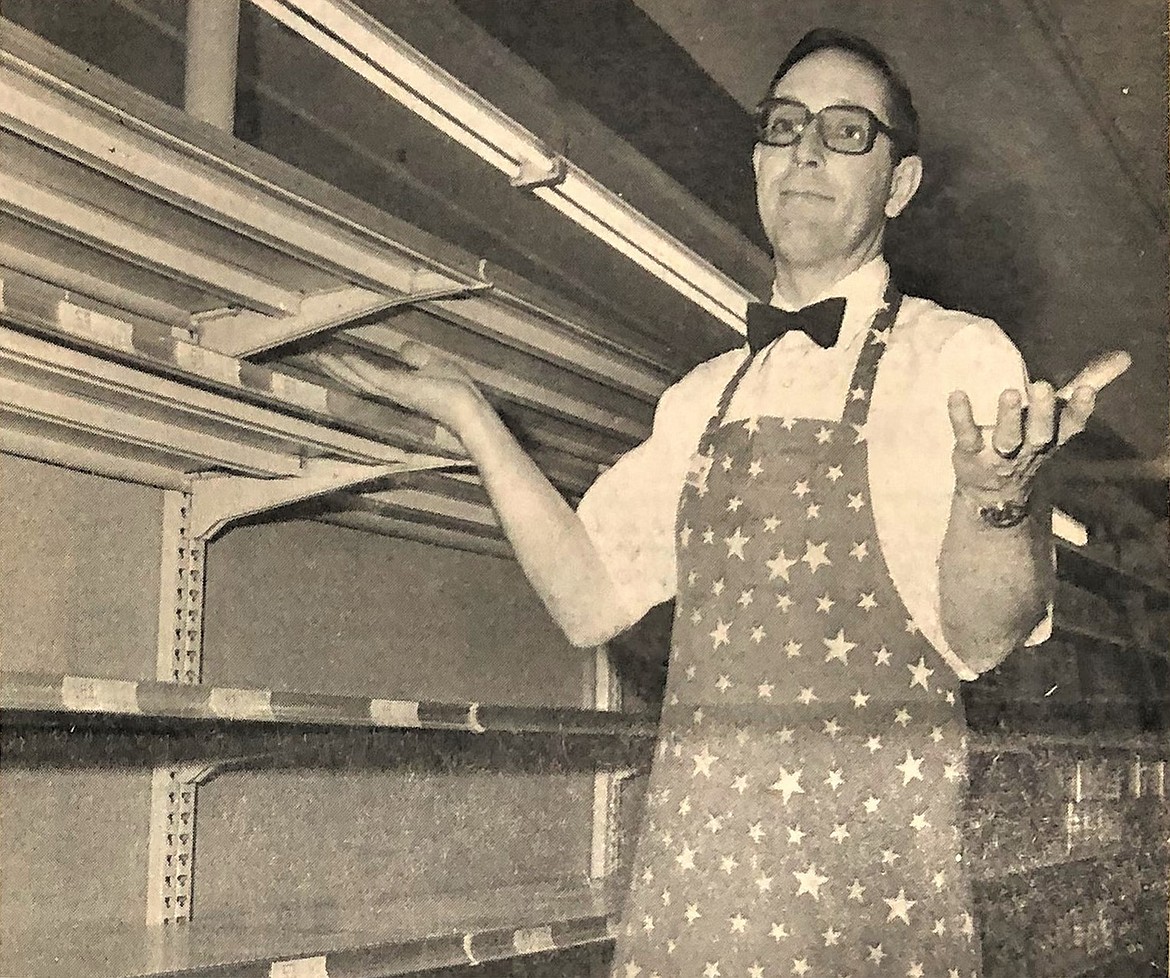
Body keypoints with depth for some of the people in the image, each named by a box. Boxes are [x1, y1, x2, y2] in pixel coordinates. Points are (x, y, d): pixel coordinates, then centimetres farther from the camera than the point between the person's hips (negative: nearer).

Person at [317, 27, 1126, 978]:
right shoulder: (705, 397, 13)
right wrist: (471, 414, 2)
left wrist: (997, 494, -33)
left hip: (866, 864, -4)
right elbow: (590, 598, 6)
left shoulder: (959, 355, -3)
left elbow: (978, 635, -12)